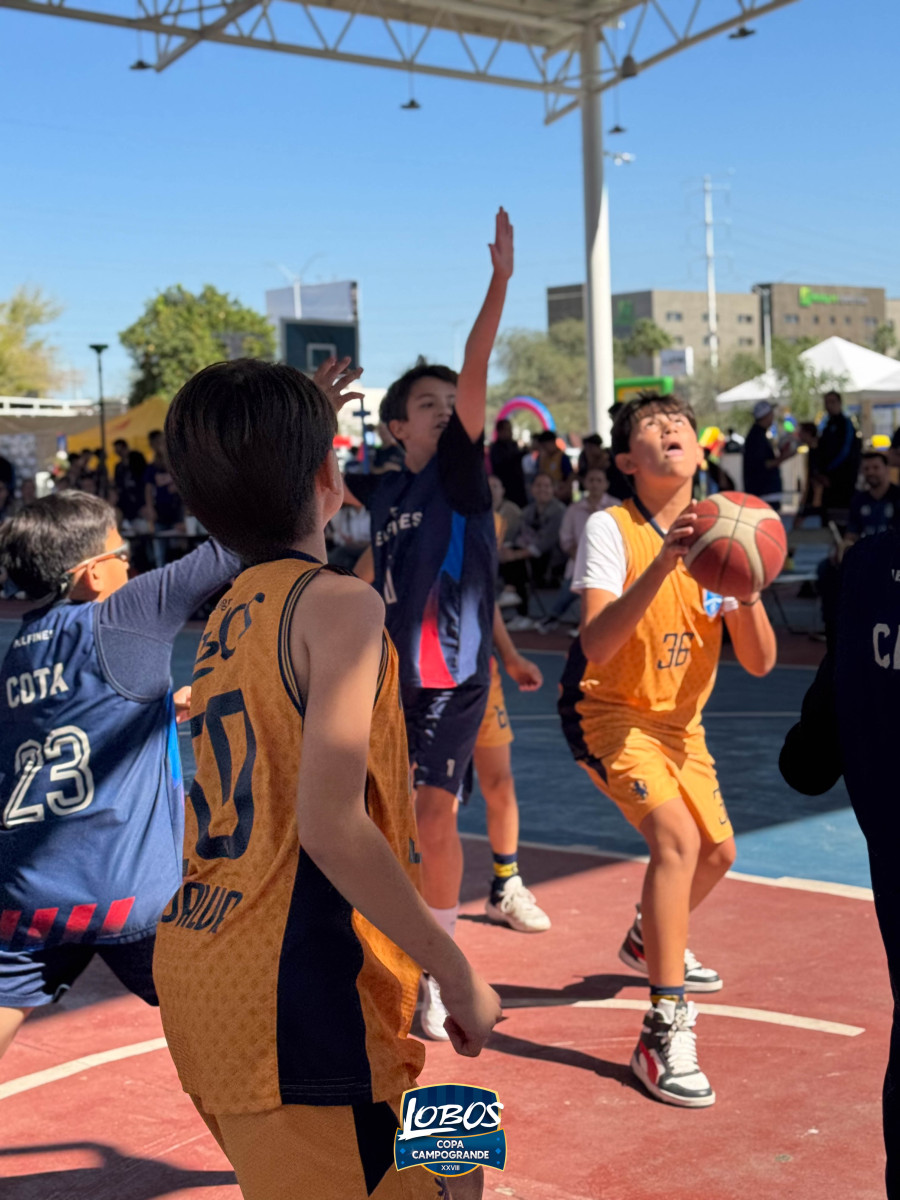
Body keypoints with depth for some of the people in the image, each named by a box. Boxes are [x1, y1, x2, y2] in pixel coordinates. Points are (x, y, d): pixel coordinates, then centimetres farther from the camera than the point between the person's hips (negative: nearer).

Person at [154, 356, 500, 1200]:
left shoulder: (231, 609, 10)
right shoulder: (341, 603, -13)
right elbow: (330, 821, -22)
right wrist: (456, 973, -18)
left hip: (197, 976, 9)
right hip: (289, 1001, -9)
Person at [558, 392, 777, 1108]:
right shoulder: (610, 528, -20)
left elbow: (759, 662, -8)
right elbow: (595, 647, -34)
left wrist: (747, 594, -28)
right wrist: (661, 566, -43)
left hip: (679, 719, 7)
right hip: (609, 711, -7)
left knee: (718, 852, 18)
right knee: (677, 838, -27)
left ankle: (651, 943, 50)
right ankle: (665, 1030, -21)